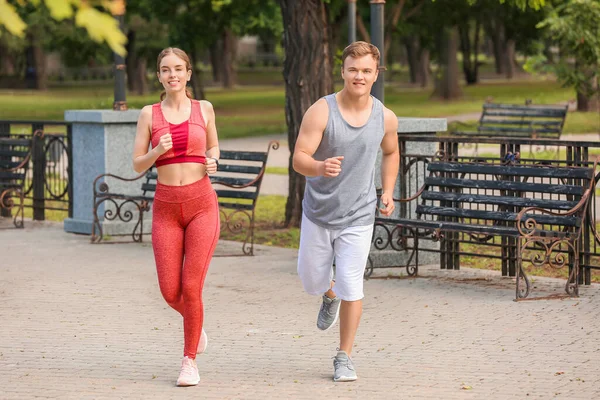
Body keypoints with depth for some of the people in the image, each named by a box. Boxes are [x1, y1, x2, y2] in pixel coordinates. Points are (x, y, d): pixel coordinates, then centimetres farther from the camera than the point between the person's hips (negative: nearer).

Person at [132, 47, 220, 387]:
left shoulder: (204, 109, 5)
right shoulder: (149, 114, 4)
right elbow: (138, 165, 4)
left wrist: (213, 162, -4)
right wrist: (158, 151, -16)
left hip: (202, 205, -1)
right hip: (166, 209, 1)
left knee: (191, 289, -10)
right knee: (171, 293, 0)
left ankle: (190, 362, 6)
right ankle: (196, 324, 35)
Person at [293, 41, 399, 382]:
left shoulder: (386, 118, -5)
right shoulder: (321, 111, -15)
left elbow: (391, 152, 17)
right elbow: (299, 159, -20)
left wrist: (388, 192, 6)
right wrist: (320, 168, -42)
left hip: (358, 217, 0)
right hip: (318, 213, 0)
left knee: (351, 287, -8)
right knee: (312, 282, 14)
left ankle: (345, 357, 8)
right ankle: (331, 296, 52)